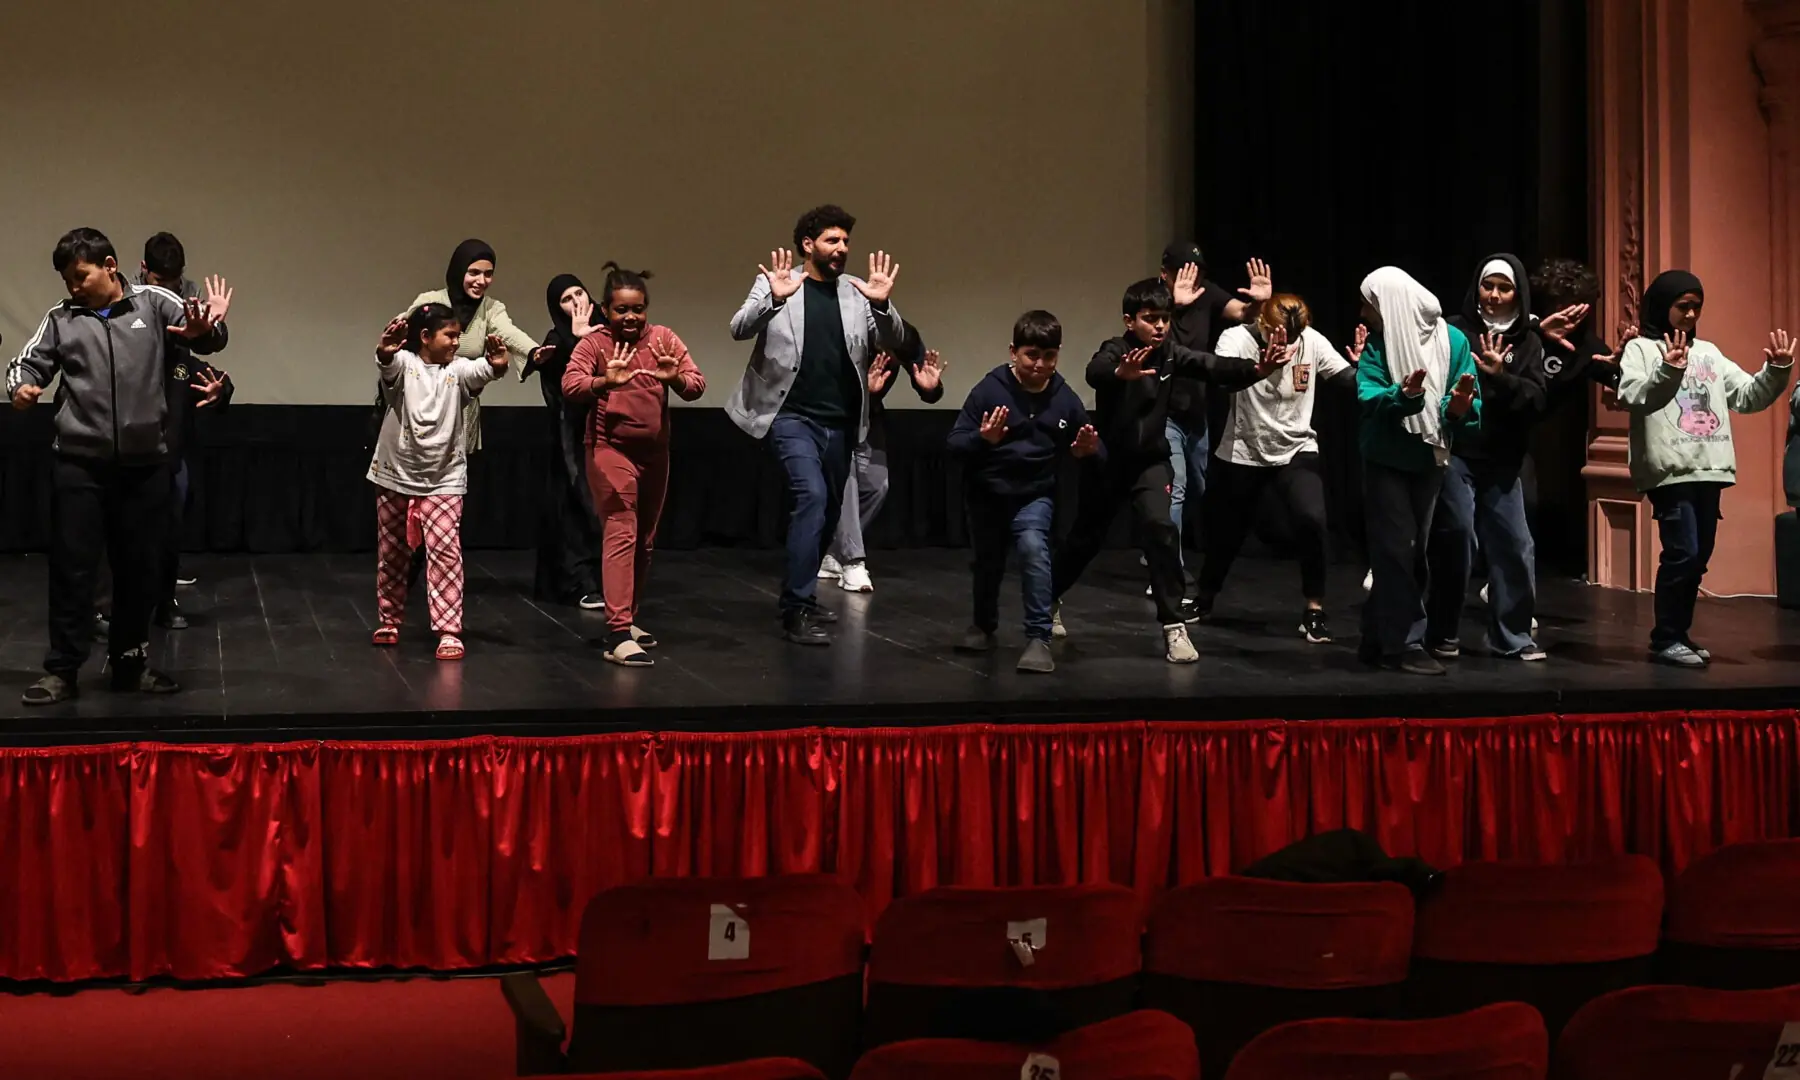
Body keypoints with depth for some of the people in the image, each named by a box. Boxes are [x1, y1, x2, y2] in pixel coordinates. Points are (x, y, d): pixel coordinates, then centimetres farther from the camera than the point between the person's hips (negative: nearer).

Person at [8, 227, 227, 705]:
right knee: (71, 565, 2)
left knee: (141, 567, 10)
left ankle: (130, 662, 24)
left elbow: (205, 336, -9)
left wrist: (203, 332, -33)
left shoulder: (153, 302, 1)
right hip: (78, 464, 0)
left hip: (145, 463, 0)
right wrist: (21, 387, -18)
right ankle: (61, 669, 9)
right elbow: (28, 363, 6)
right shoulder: (62, 319, 5)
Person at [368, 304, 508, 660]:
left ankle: (448, 631, -10)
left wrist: (495, 365, -48)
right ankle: (389, 621, 30)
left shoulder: (457, 370, -3)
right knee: (391, 552, 13)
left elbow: (479, 372, -24)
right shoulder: (403, 363, -7)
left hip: (443, 480, 0)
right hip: (396, 474, 0)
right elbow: (387, 365, -30)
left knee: (445, 550, -12)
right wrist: (384, 352, -55)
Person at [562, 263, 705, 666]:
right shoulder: (593, 344, -9)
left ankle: (628, 619, 30)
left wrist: (675, 378, -31)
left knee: (644, 539, 14)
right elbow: (570, 386, -25)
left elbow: (696, 385, -9)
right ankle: (618, 634, -19)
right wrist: (606, 382, -43)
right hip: (610, 449, -5)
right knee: (621, 533, -14)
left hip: (655, 451, 5)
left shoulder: (664, 339, 0)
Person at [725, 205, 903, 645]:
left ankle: (800, 595, 32)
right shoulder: (774, 284, -2)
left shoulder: (856, 292, 7)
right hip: (792, 415, -5)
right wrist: (774, 299, -32)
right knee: (811, 496, -21)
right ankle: (796, 611, -17)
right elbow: (739, 329, -13)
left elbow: (891, 342, 1)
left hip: (840, 422, 5)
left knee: (827, 510, 13)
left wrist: (882, 305, -20)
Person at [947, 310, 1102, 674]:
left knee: (1033, 545, -26)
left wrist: (1085, 450, -20)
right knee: (988, 563, 16)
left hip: (1035, 495, 0)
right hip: (986, 495, 0)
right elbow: (954, 445, -18)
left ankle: (1039, 638, -21)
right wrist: (982, 439, -38)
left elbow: (1083, 447, 4)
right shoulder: (990, 389, -17)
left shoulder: (1065, 399, -8)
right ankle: (984, 626, 45)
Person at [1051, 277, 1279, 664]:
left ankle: (1175, 626, -12)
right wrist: (1121, 373, -68)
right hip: (1107, 460, -2)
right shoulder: (1116, 350, -20)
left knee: (1160, 529, -18)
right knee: (1086, 537, 13)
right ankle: (1048, 599, 40)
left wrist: (1257, 369, -44)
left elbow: (1214, 367, -24)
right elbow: (1095, 372, -44)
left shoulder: (1170, 353, -10)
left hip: (1150, 461, 2)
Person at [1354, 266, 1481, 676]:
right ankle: (1404, 643, -6)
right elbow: (1368, 397, -19)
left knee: (1413, 552, 8)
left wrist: (1459, 409, -31)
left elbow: (1472, 406, -8)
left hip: (1429, 460, 3)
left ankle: (1380, 639, 18)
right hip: (1386, 459, -2)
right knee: (1397, 549, -8)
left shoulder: (1452, 341, -6)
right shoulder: (1376, 343, -6)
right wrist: (1403, 395, -38)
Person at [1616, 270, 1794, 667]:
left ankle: (1679, 634, 20)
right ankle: (1665, 639, -3)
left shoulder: (1708, 353, 19)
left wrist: (1776, 371, -2)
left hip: (1708, 470, 7)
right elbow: (1631, 397, -16)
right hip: (1670, 470, -7)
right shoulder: (1641, 349, 2)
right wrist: (1668, 372, -31)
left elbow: (1747, 396, 15)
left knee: (1699, 557, 10)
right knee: (1682, 553, -12)